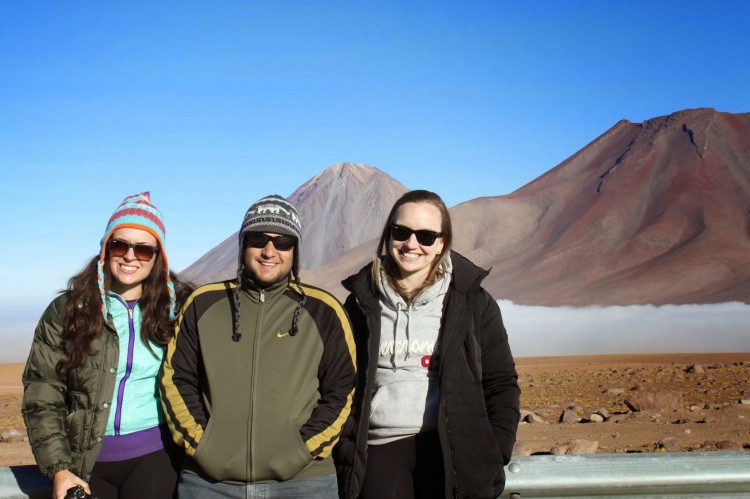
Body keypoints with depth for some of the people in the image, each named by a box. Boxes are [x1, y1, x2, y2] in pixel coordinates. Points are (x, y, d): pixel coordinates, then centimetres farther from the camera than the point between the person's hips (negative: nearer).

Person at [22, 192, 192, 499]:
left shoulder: (177, 309, 4)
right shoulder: (67, 310, 4)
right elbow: (41, 398, 2)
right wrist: (59, 470, -6)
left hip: (153, 455, -1)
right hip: (86, 463, 1)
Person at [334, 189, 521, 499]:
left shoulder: (473, 303, 5)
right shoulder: (363, 303, 9)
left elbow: (501, 384, 7)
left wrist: (495, 454, -2)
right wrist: (346, 448, 3)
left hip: (453, 451, -1)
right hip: (380, 449, 1)